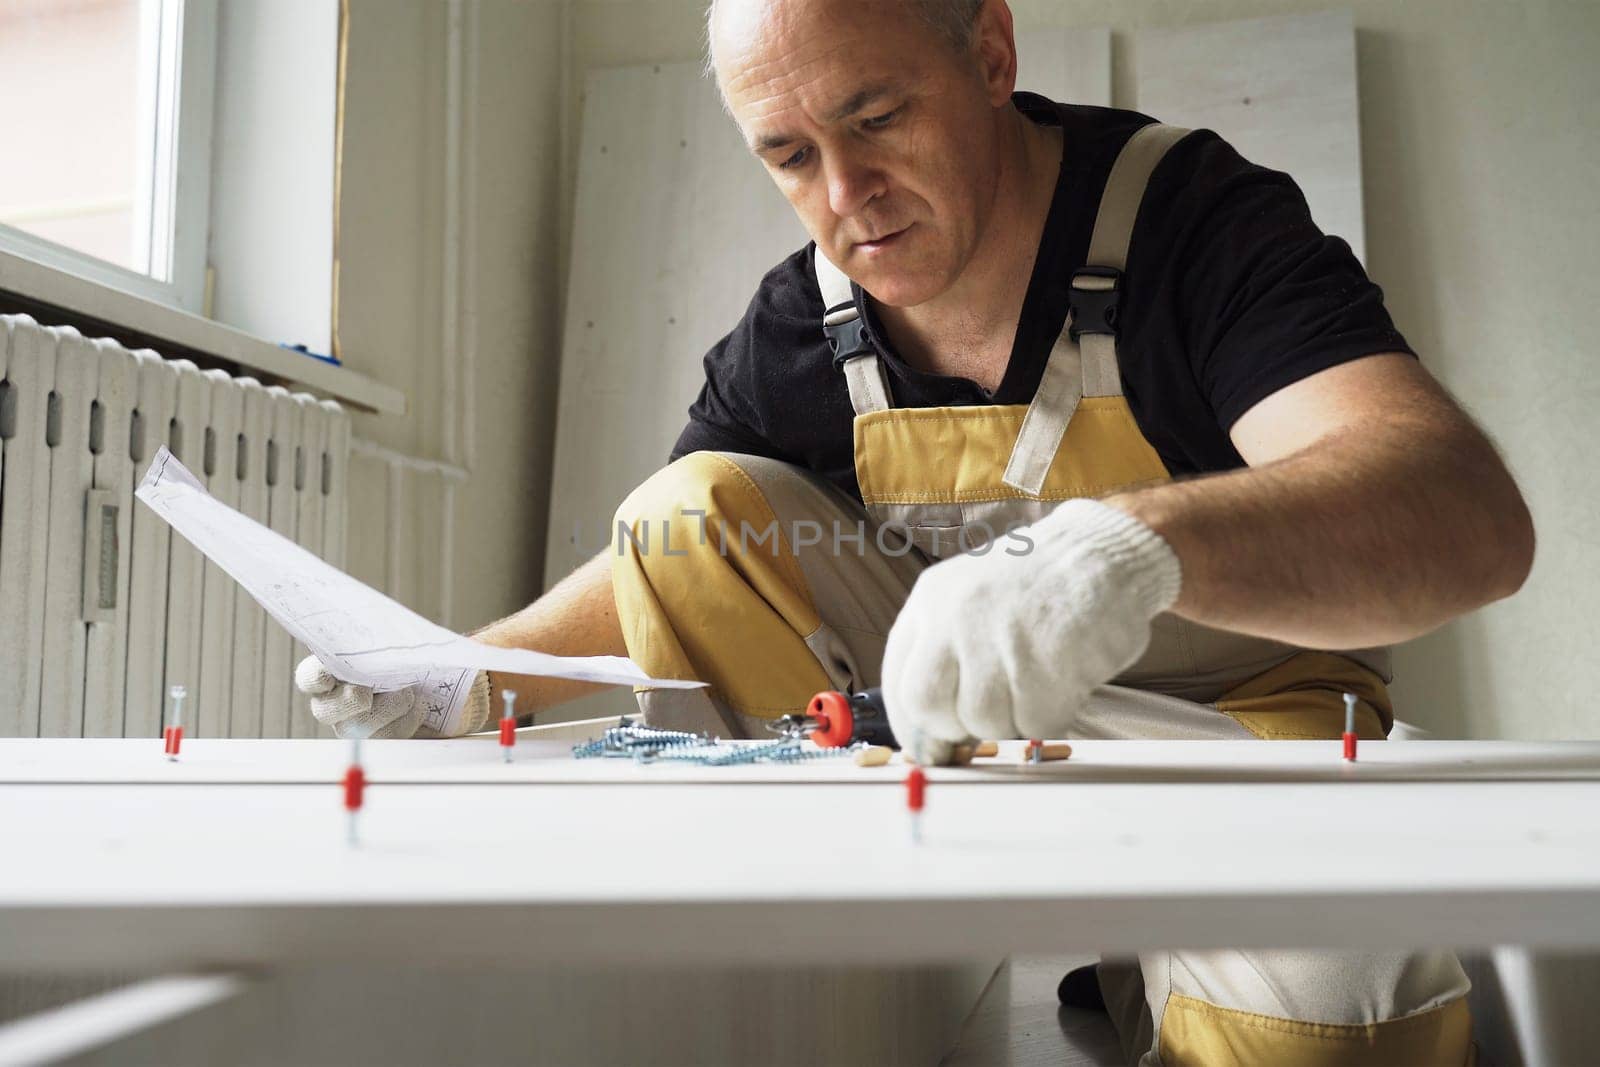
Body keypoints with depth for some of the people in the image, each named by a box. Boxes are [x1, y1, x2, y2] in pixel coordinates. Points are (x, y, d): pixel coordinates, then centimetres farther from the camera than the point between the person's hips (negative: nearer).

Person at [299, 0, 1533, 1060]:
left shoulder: (1198, 220, -18)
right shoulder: (793, 332, -6)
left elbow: (1473, 520, -32)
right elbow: (662, 578, 7)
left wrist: (1140, 542, -51)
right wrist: (471, 679, -11)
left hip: (1213, 715, -4)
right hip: (955, 714, 5)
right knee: (691, 512, -13)